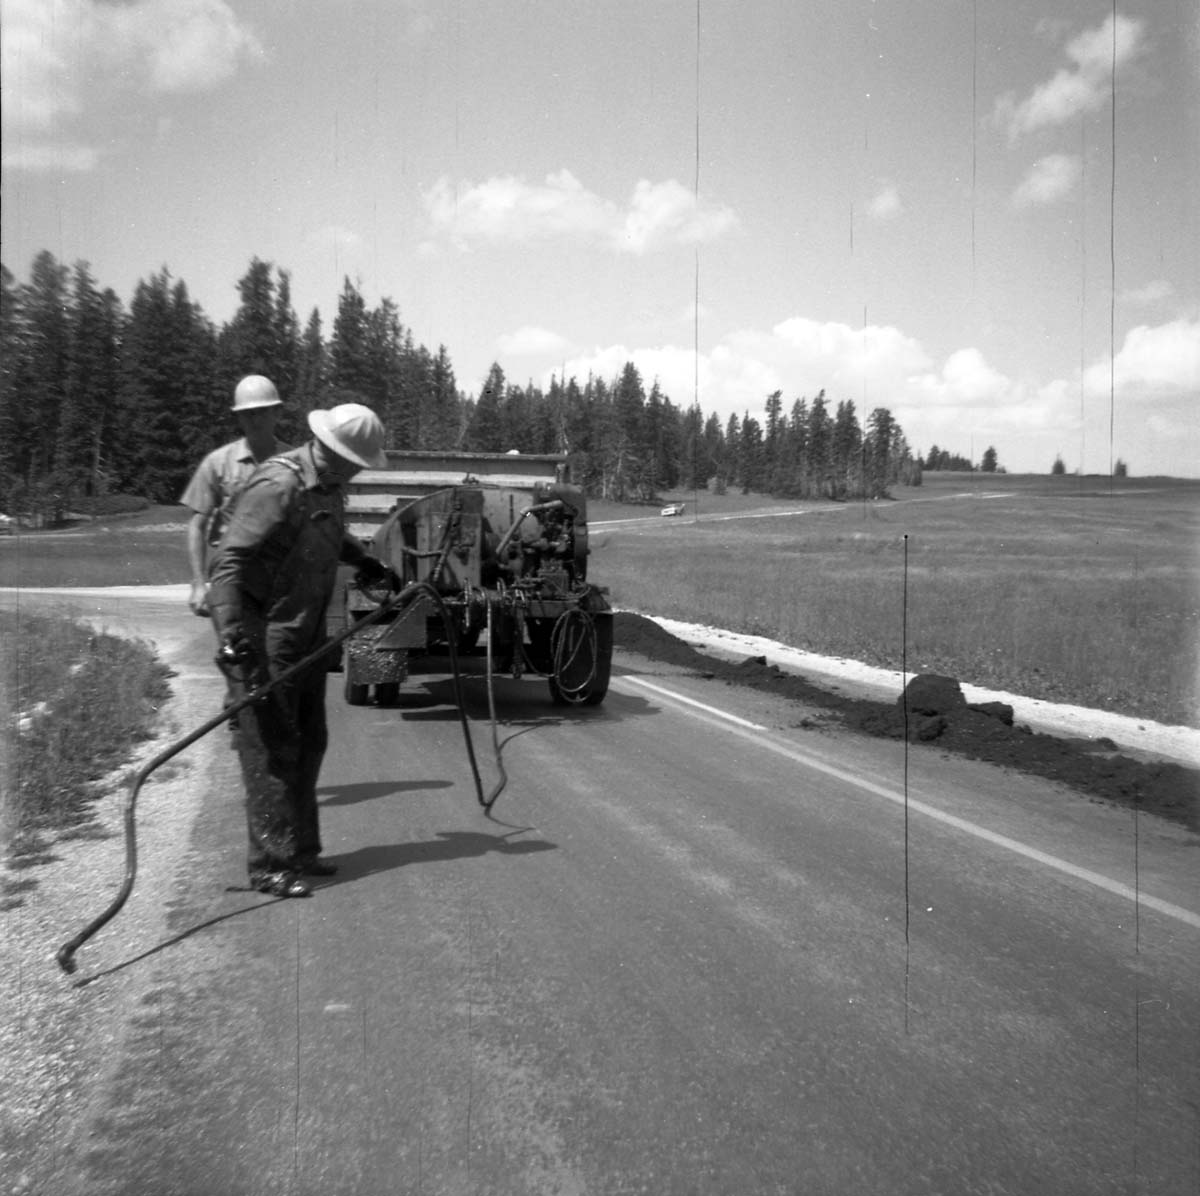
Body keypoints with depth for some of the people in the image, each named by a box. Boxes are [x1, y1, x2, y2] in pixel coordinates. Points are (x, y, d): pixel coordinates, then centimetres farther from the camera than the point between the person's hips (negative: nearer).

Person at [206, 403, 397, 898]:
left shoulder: (327, 486, 10)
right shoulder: (278, 486, -20)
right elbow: (228, 561, -27)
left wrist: (367, 563, 34)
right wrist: (232, 630, -37)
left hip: (306, 637, 10)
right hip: (265, 640, -10)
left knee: (308, 744, 14)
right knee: (271, 749, -6)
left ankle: (300, 851, 25)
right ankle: (270, 865, 1)